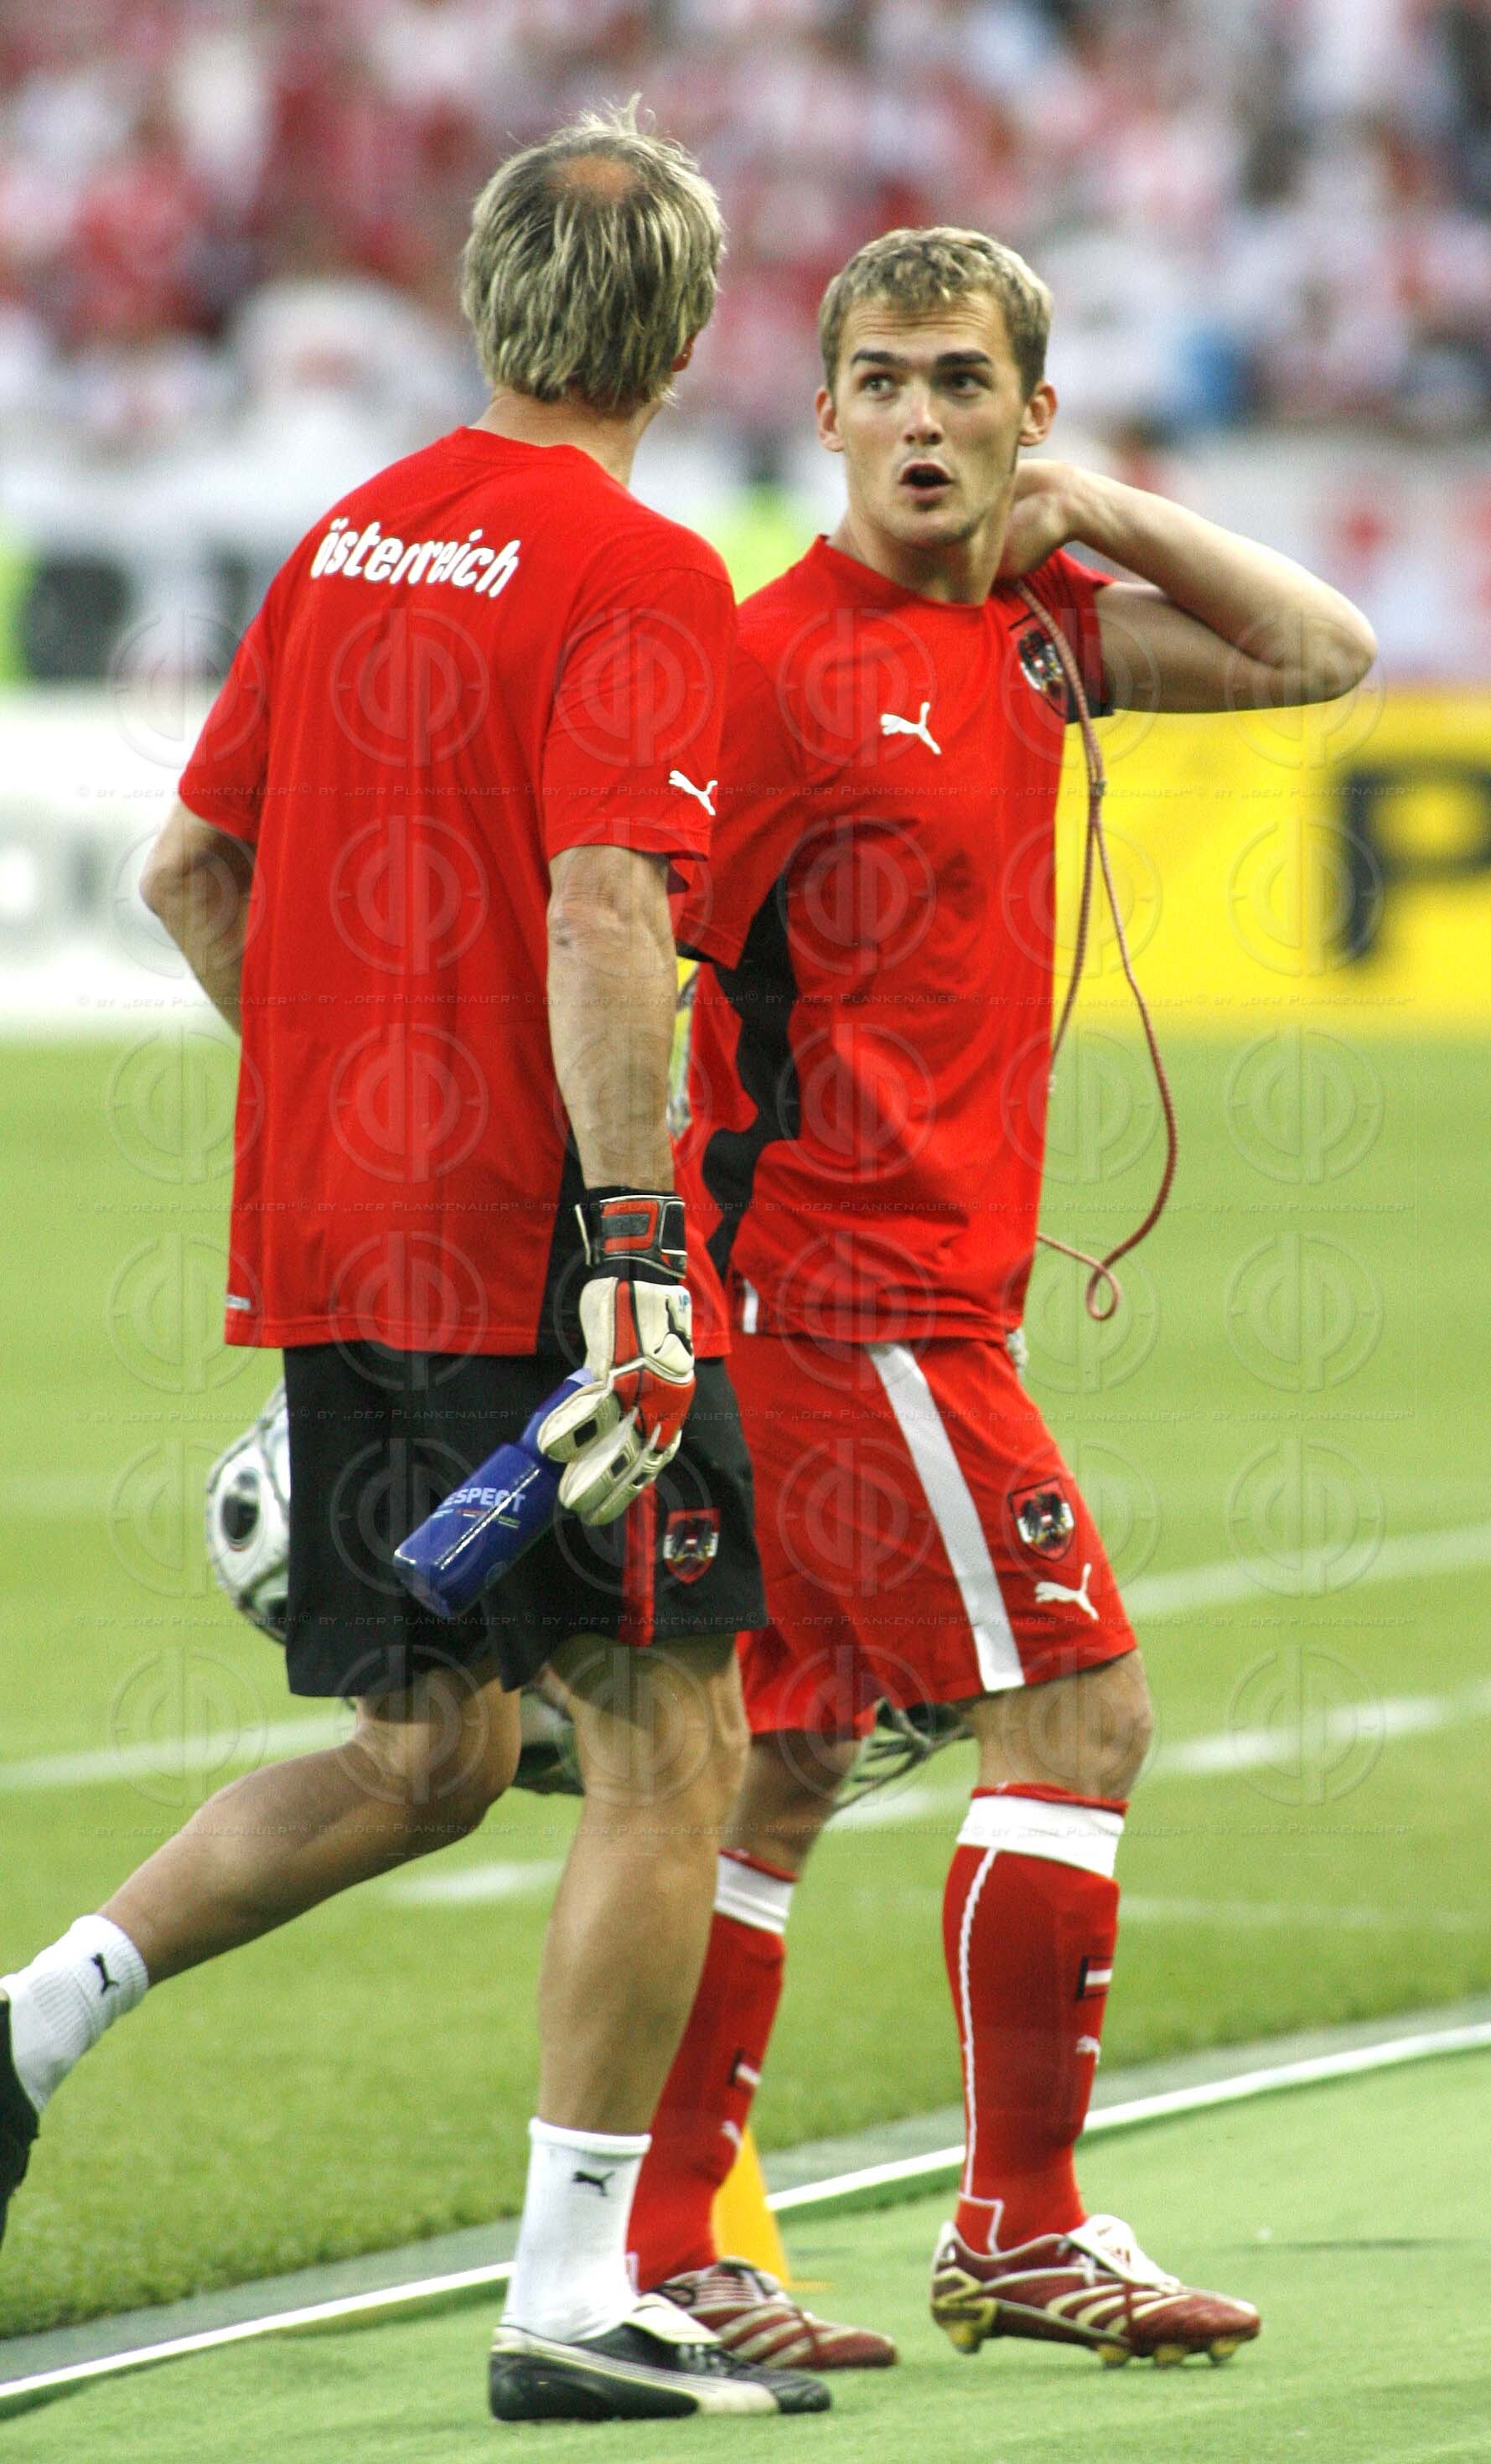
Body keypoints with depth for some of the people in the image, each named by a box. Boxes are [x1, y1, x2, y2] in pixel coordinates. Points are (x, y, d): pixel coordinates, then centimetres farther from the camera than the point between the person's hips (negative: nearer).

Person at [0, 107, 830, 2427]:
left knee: (427, 1746, 18)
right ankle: (575, 2298, -2)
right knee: (671, 1740, 0)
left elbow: (189, 870, 18)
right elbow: (605, 920, -23)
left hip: (330, 1246, 8)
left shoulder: (356, 536, 12)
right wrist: (631, 1239, -25)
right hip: (523, 1242, -8)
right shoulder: (637, 576, -11)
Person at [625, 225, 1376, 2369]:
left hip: (930, 1288, 8)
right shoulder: (783, 663, -14)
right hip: (849, 1289, -8)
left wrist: (1096, 509, 4)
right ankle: (1020, 2236, 0)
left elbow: (1323, 655, 15)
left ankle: (662, 2248, 10)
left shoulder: (1032, 624, 10)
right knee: (1075, 1707, -6)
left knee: (781, 1767, 8)